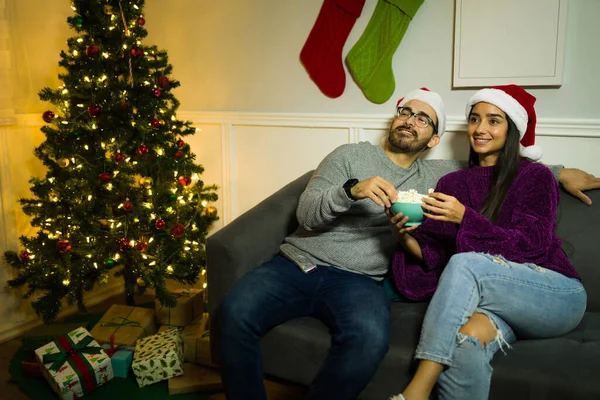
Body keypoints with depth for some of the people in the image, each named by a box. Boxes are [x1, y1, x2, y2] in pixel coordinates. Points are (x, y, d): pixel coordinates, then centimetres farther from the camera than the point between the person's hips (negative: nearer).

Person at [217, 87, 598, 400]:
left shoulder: (434, 175, 17)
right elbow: (306, 215, -1)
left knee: (370, 338, -34)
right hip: (297, 261, 0)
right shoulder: (351, 155, 9)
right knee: (236, 311, -27)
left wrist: (559, 171, 22)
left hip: (356, 280, 0)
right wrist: (352, 190, -19)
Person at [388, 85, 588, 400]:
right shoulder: (451, 183, 11)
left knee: (464, 264, -31)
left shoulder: (535, 176, 1)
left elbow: (531, 246, -12)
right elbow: (433, 257, 4)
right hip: (493, 301, 2)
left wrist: (465, 217, -23)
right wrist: (405, 238, -18)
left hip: (558, 295, -2)